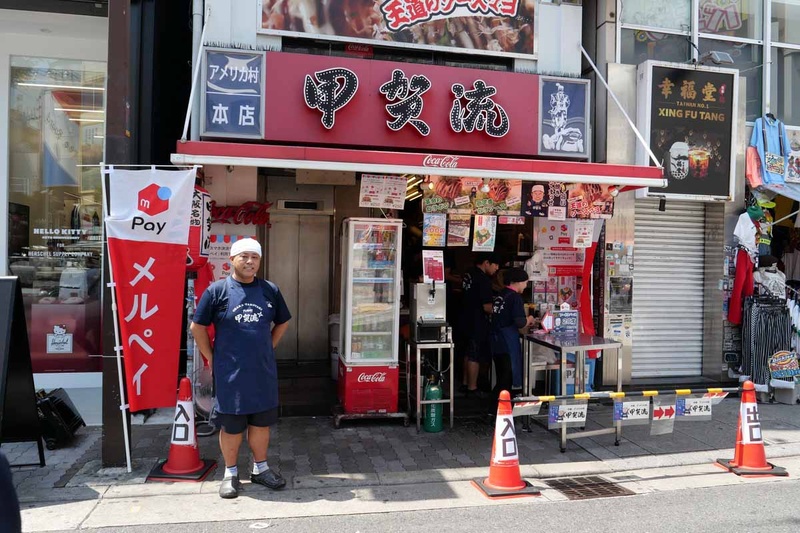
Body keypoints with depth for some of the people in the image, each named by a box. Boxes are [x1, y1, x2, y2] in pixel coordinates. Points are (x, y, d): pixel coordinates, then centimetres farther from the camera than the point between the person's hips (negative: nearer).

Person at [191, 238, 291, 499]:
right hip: (229, 373, -3)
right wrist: (211, 358, -1)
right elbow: (197, 326, -1)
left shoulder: (270, 290, 2)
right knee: (230, 425, 8)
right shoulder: (217, 290, -6)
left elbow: (282, 323, 16)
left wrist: (268, 348, 10)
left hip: (263, 371, 3)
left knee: (261, 421, 14)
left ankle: (260, 468, 31)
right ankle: (231, 473, 26)